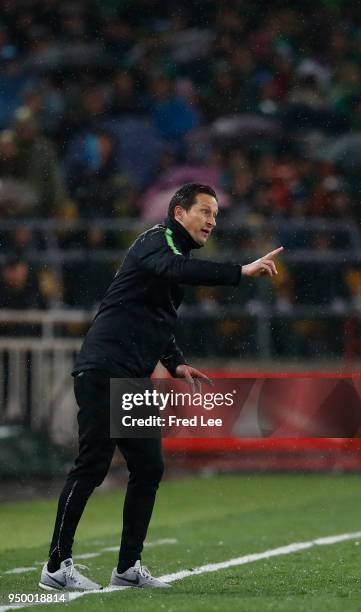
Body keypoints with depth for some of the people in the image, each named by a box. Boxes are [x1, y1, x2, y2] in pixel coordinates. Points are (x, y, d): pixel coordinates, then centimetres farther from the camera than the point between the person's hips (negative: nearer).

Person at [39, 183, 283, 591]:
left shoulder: (176, 250, 22)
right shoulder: (158, 241, -8)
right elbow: (176, 270, -33)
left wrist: (175, 363, 17)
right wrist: (241, 272, -39)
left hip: (133, 382, 10)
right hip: (102, 373, -10)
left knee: (148, 468, 6)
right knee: (92, 466, -9)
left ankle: (128, 568, 13)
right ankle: (56, 567, -4)